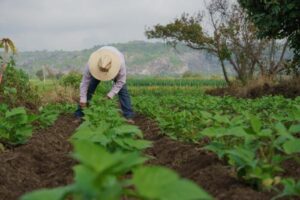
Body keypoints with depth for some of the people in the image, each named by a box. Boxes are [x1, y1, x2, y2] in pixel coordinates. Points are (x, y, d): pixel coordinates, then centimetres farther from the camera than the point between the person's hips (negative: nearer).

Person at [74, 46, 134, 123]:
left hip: (115, 68, -1)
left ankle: (128, 116, -13)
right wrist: (83, 99, -30)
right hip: (97, 69, 1)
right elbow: (85, 81, -31)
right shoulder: (91, 63, -41)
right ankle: (79, 115, -1)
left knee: (122, 90, -16)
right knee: (89, 90, -9)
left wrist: (110, 95, -37)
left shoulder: (120, 63, -44)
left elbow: (121, 81, -31)